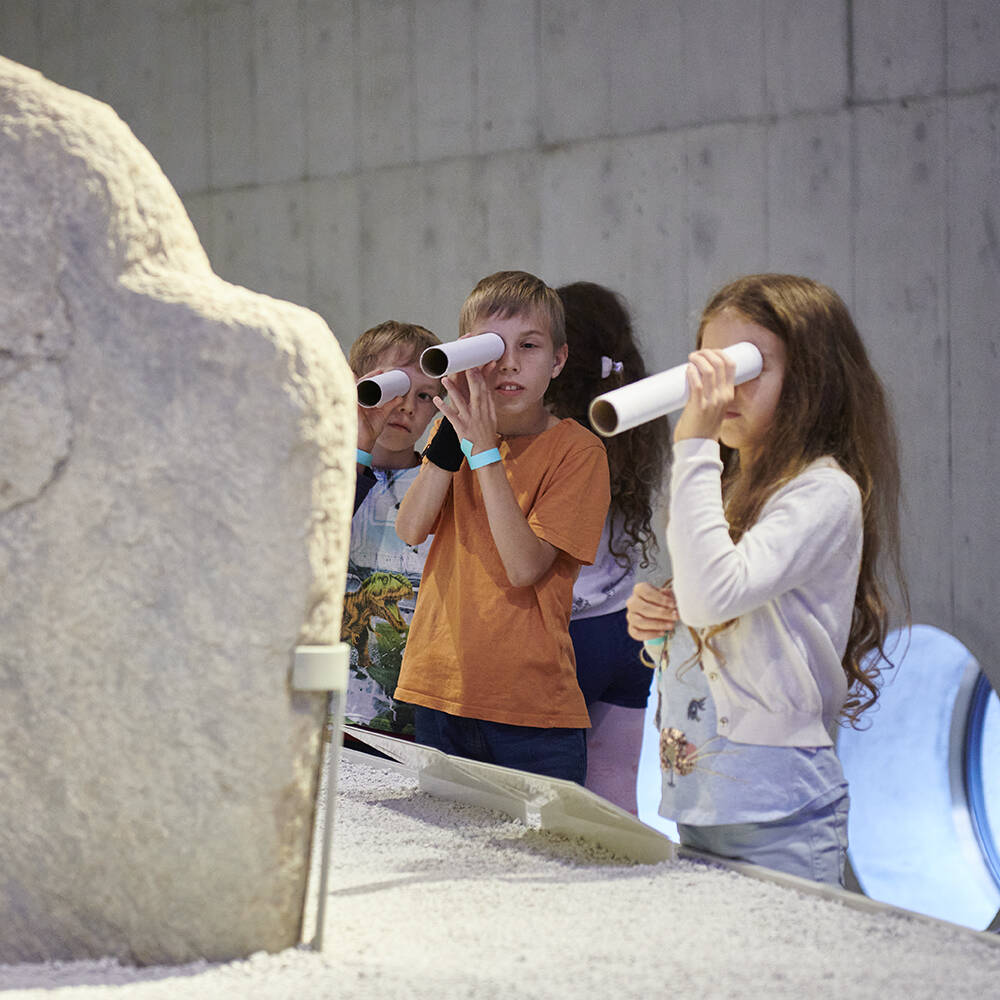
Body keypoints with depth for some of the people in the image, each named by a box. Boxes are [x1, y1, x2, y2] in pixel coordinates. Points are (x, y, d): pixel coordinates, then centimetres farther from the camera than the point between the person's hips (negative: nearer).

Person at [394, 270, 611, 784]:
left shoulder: (577, 449, -7)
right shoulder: (458, 429, 10)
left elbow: (525, 567, -16)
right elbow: (411, 529, -3)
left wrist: (486, 449, -19)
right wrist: (455, 432, -12)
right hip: (441, 694, 4)